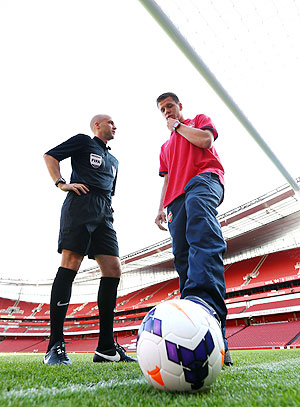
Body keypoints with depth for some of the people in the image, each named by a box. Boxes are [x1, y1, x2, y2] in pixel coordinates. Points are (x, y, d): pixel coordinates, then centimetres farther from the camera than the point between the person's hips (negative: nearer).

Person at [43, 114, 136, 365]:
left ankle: (106, 348, 1)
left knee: (113, 270, -6)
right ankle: (55, 346, -9)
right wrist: (61, 183, -4)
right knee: (70, 264, -16)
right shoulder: (84, 141, 15)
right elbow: (50, 155, 9)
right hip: (81, 205, -6)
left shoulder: (113, 160, 32)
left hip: (104, 214, 6)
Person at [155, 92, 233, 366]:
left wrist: (178, 126, 16)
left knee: (200, 227, -40)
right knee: (183, 259, -10)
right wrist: (162, 208, 16)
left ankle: (205, 300, -60)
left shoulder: (200, 120, 27)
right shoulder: (165, 147, 39)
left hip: (204, 179, -5)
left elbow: (205, 140, 2)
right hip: (177, 198, 5)